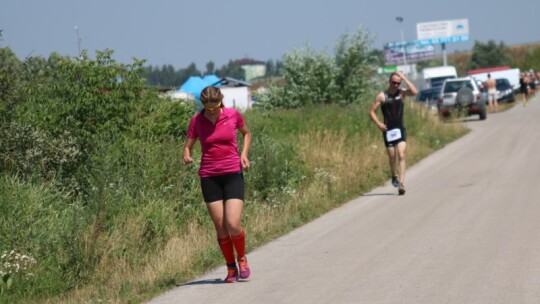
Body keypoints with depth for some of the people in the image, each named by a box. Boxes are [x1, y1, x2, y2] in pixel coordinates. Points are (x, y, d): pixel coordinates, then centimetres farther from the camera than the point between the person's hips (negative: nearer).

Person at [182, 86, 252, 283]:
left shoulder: (233, 115, -2)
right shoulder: (196, 121, -2)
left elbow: (246, 133, 16)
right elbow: (188, 146, 5)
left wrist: (244, 153, 0)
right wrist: (186, 156, -19)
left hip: (233, 174, -1)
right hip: (209, 177, 1)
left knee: (233, 224, -13)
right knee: (221, 228, 1)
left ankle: (242, 258, 16)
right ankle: (231, 268, 19)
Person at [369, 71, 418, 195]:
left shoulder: (401, 92, 2)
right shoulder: (382, 96, -3)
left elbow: (415, 92, -16)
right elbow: (372, 111, 0)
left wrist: (404, 78, -13)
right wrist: (378, 124, -15)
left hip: (400, 129, 0)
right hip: (388, 130, 0)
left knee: (401, 155, -13)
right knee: (392, 157, 8)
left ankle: (401, 183, -19)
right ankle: (394, 176, 35)